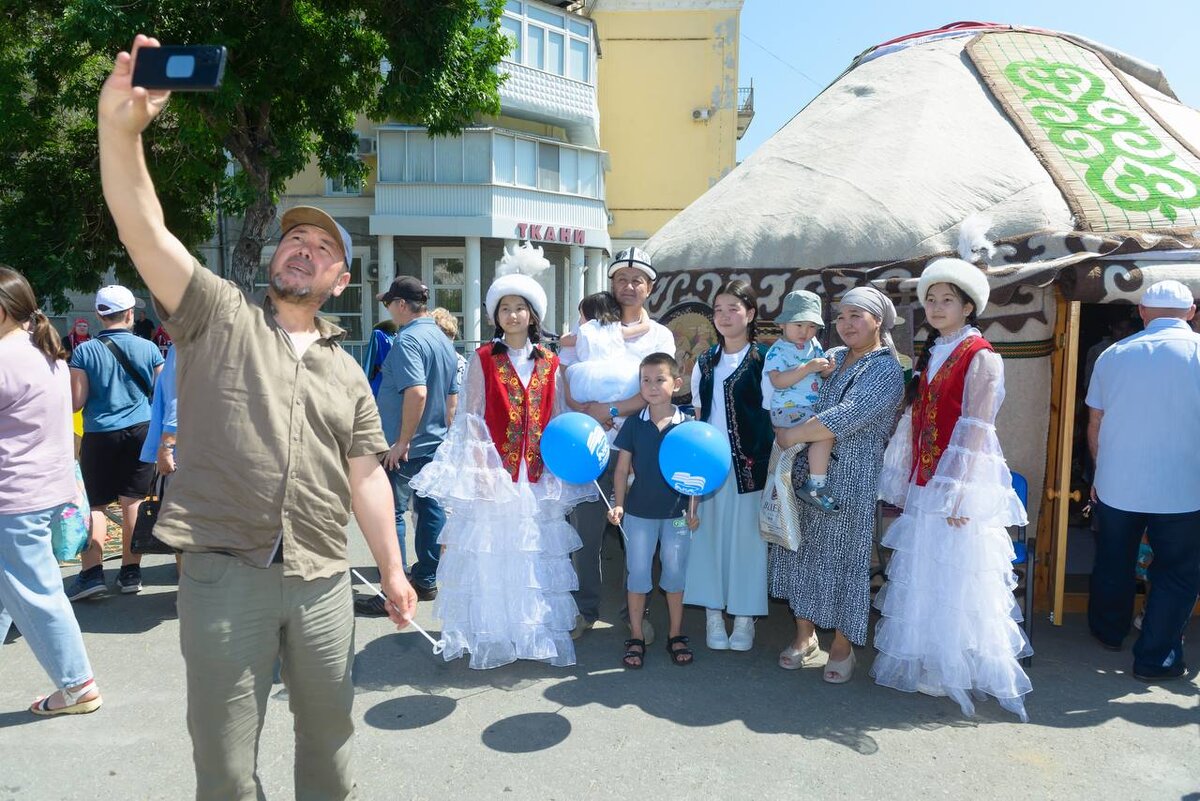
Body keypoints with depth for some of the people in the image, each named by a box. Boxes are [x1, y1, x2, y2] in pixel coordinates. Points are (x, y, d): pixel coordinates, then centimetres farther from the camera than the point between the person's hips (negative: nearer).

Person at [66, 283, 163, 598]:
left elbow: (77, 402, -5)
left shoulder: (84, 352, -6)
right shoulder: (148, 349, -1)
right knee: (133, 501, 6)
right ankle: (131, 572, 11)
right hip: (141, 432, 1)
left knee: (95, 504, 7)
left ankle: (92, 573, 1)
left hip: (100, 436, -1)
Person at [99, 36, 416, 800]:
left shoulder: (347, 372, 12)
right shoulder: (218, 315, 3)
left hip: (322, 579, 3)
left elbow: (365, 475, 10)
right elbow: (144, 230, -11)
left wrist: (393, 570, 7)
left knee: (330, 730, 18)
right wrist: (121, 126, -26)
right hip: (225, 571, -3)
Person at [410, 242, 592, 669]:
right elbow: (470, 416, -2)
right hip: (492, 473, -3)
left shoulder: (549, 363, 10)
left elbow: (558, 418, 11)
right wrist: (481, 464, -11)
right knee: (491, 552, 1)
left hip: (537, 475, 3)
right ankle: (491, 639, 13)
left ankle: (540, 633, 20)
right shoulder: (484, 359, 1)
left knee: (536, 554, 8)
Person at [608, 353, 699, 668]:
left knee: (675, 573, 10)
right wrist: (618, 504, -7)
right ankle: (636, 638, 21)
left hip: (677, 512, -1)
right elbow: (622, 468, 2)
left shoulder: (687, 424, -5)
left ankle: (676, 635, 25)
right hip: (639, 512, 1)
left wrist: (693, 509, -5)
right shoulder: (634, 424, -2)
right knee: (637, 574, 8)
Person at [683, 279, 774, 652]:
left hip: (749, 464, -3)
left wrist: (768, 464, -10)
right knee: (710, 534, 7)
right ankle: (713, 613, 19)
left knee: (746, 536, 3)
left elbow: (773, 414, -3)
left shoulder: (764, 359, -1)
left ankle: (744, 617, 17)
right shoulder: (705, 362, 12)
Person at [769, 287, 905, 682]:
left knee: (843, 556, 3)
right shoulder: (831, 358, 13)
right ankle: (805, 634, 25)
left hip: (850, 481, -6)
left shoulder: (887, 371, -9)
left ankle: (842, 646, 20)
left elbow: (844, 418, -20)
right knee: (802, 548, 10)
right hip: (807, 473, 6)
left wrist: (791, 435, -15)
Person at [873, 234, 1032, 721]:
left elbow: (975, 430, -14)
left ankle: (958, 672, 14)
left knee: (957, 578, 0)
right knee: (921, 577, 12)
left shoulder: (980, 357, -8)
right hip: (924, 486, 8)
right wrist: (904, 484, 14)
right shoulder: (929, 357, 14)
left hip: (960, 486, -7)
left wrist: (960, 494, -19)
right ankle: (927, 665, 25)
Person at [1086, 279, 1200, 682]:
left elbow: (1094, 426, 5)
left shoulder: (1113, 355, -1)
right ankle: (1156, 657, 17)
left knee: (1113, 563, 19)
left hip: (1117, 487, 3)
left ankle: (1109, 632, 38)